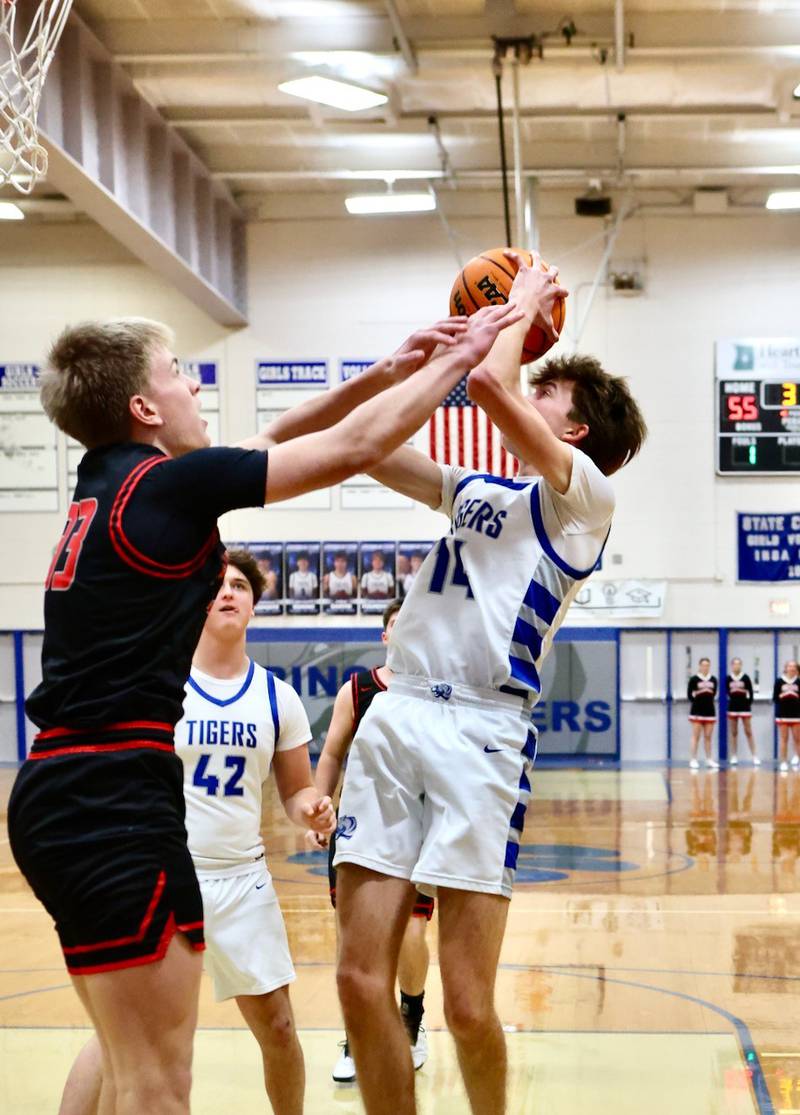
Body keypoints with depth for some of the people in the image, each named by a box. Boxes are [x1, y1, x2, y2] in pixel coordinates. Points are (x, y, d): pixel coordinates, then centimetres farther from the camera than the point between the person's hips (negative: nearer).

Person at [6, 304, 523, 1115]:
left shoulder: (110, 482, 14)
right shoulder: (167, 481, -11)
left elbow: (270, 442, 24)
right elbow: (356, 447, -6)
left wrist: (390, 369, 23)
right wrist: (462, 358, 7)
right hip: (112, 795, -10)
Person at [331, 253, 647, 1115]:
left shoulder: (584, 493, 2)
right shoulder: (475, 489, 25)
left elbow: (489, 385, -11)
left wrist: (525, 304, 7)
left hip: (480, 734, -6)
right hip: (392, 720, 7)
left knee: (467, 1005, -5)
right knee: (361, 983, -1)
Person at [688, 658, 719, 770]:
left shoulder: (713, 679, 6)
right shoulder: (694, 679, -6)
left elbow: (714, 694, 14)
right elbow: (690, 695, -5)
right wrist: (699, 692, -12)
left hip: (710, 710, 4)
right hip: (697, 711, -4)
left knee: (708, 737, 8)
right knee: (696, 736, -3)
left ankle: (709, 759, 14)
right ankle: (693, 760, 0)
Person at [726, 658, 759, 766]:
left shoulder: (745, 677, -5)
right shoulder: (728, 678, 0)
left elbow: (751, 692, -3)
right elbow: (727, 692, 9)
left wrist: (749, 704, -6)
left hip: (744, 707, -2)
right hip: (732, 707, 2)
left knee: (749, 732, -1)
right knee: (733, 733, 8)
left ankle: (754, 756, 1)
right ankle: (734, 756, 13)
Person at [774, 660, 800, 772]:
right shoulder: (779, 681, 0)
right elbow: (775, 698, 0)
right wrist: (782, 695, -16)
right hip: (782, 714, -1)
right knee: (783, 739, 4)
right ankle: (783, 762, 8)